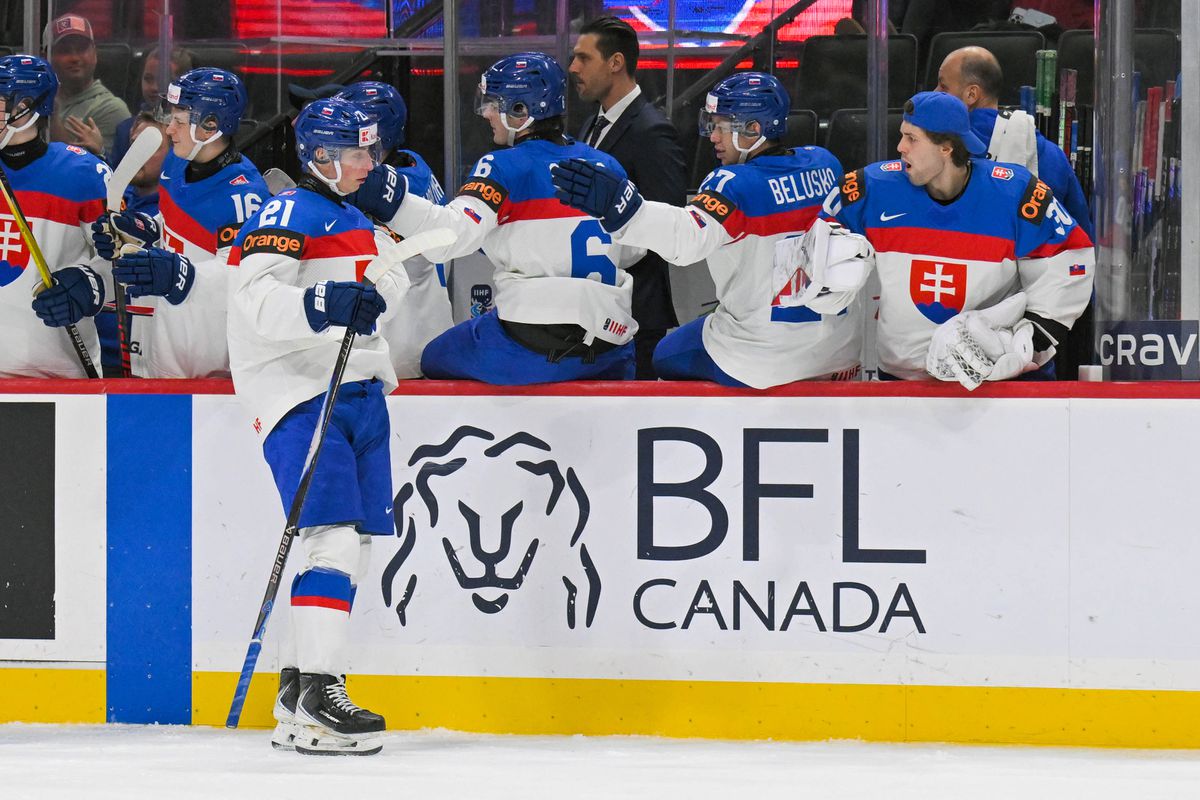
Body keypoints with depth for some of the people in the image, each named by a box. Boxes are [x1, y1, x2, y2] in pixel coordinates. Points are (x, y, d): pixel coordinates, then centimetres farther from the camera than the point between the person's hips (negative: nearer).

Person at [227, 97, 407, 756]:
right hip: (299, 396, -9)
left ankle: (297, 690, 17)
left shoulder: (357, 220, 21)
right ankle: (318, 701, -23)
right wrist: (322, 305, -36)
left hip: (357, 392, 9)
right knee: (334, 537, -19)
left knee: (356, 547, 8)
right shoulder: (290, 214, -8)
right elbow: (255, 299, -22)